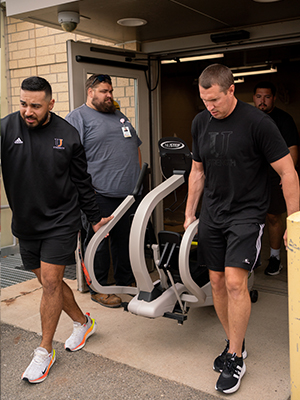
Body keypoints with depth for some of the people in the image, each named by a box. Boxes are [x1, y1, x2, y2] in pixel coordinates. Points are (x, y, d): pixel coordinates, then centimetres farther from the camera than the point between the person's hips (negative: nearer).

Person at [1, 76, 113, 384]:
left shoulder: (67, 135, -4)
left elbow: (81, 182, 5)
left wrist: (95, 218, 11)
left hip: (60, 222, -2)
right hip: (25, 223, 3)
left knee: (51, 282, -4)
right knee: (48, 282, 13)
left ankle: (45, 351, 15)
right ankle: (82, 323, 37)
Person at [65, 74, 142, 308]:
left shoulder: (120, 116, 22)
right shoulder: (78, 117, -3)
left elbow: (136, 146, 28)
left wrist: (140, 177, 20)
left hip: (130, 194, 8)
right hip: (101, 195, -7)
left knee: (126, 241, 15)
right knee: (99, 242, 1)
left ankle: (126, 282, 30)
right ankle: (99, 289, 15)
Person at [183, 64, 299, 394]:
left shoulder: (257, 122, -13)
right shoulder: (200, 123, 5)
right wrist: (190, 214, 15)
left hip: (247, 213, -5)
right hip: (212, 215, 6)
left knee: (235, 281, -14)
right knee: (217, 282, 7)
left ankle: (235, 360, 5)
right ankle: (234, 344, 27)